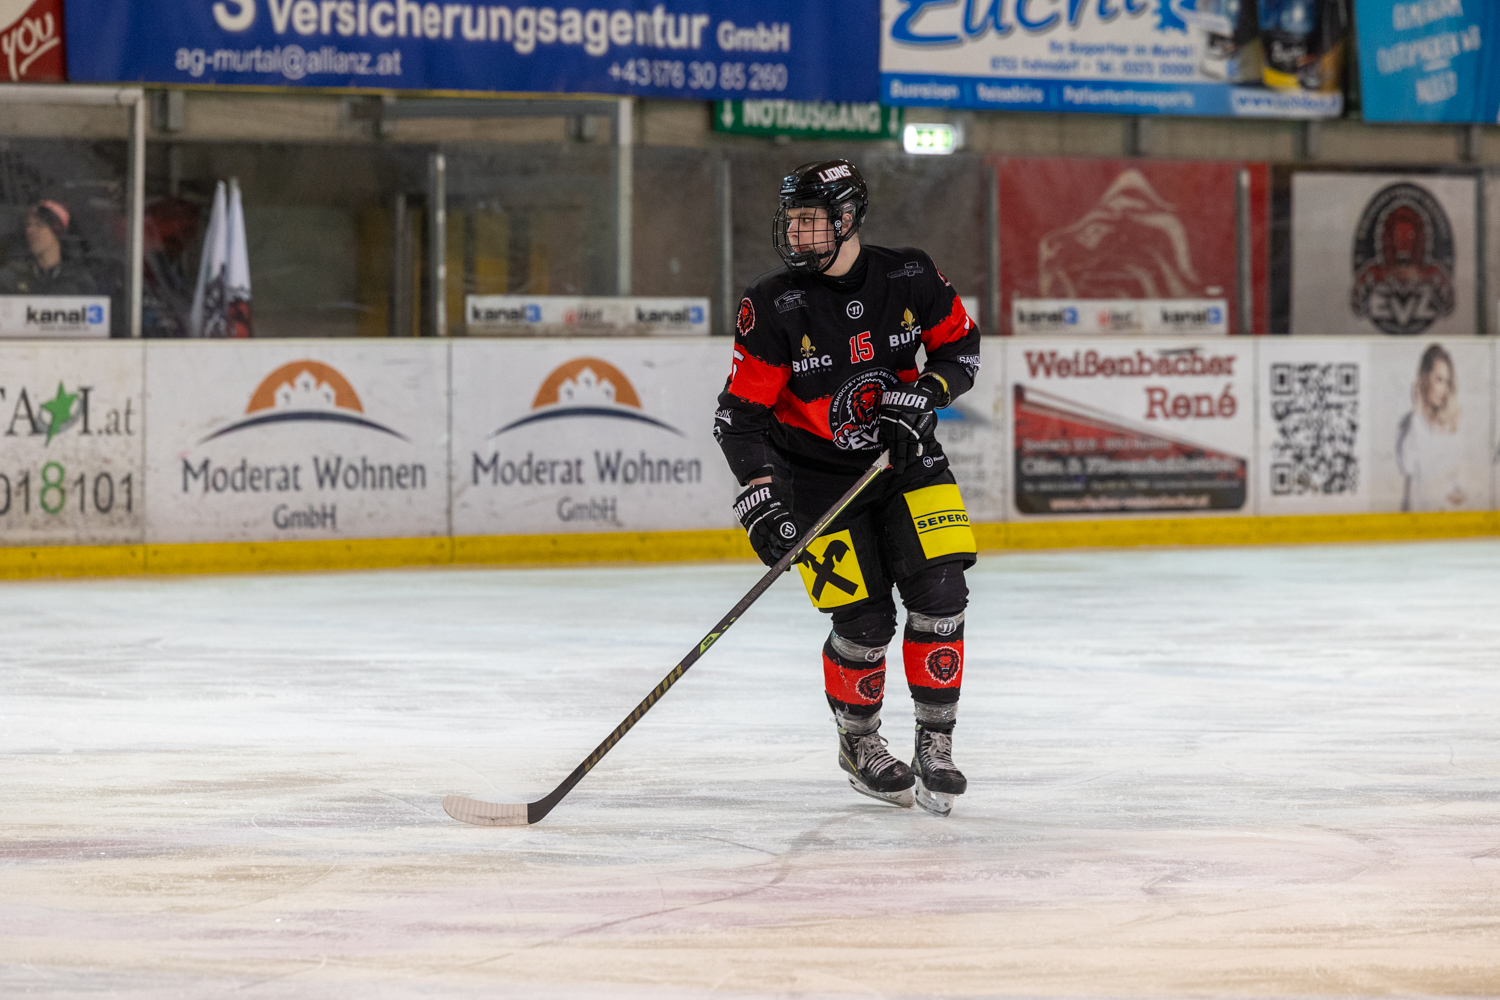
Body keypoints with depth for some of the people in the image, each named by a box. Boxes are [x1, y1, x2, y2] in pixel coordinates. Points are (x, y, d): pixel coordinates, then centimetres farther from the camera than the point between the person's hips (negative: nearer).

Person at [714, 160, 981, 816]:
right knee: (867, 621, -7)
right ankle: (858, 744, 20)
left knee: (939, 596, -11)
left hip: (906, 459, 2)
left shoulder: (911, 279, -10)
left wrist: (920, 396, -13)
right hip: (816, 474, -2)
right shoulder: (773, 306, -17)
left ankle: (935, 747, 5)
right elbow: (741, 412, -16)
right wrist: (759, 495, -28)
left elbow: (961, 348, 5)